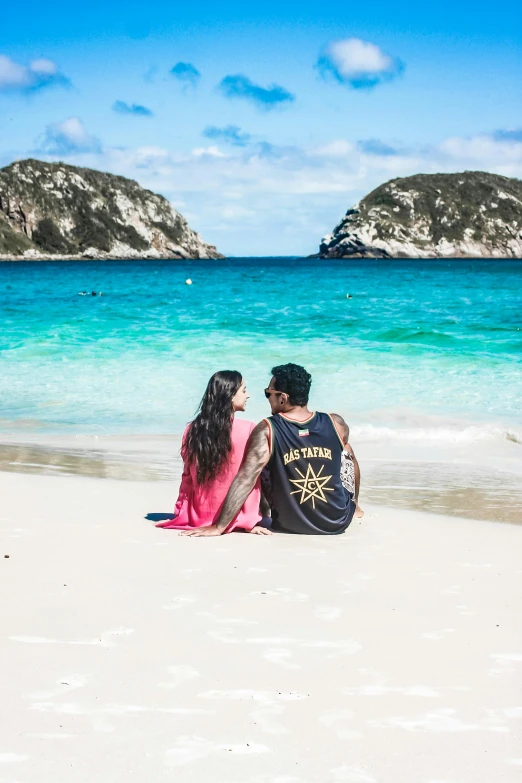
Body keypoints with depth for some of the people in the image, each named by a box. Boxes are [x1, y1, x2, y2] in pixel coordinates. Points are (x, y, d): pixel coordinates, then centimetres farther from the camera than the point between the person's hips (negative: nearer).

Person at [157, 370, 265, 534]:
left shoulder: (192, 429, -3)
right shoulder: (248, 430, -14)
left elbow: (188, 477, 4)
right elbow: (253, 478, -10)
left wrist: (182, 513, 15)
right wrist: (250, 522, -5)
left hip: (197, 516, 5)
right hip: (234, 519, -5)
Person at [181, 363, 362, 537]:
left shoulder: (266, 431, -18)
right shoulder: (336, 423, -10)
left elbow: (245, 480, -24)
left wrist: (219, 527, -20)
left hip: (291, 525, -1)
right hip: (338, 522, 1)